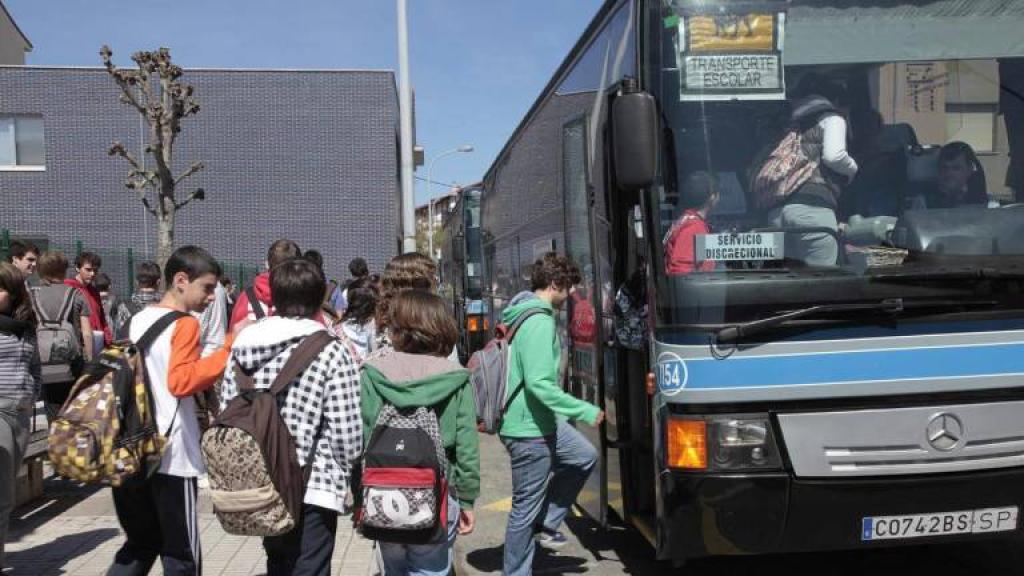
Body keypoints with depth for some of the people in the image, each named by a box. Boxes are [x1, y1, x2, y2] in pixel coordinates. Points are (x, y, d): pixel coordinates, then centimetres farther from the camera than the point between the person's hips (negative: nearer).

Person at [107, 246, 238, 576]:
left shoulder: (138, 320, 11)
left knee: (141, 544, 21)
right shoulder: (185, 324, -12)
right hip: (172, 456, -8)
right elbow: (180, 381, -26)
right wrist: (230, 346, -28)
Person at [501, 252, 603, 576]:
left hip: (541, 422, 10)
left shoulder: (522, 312, 8)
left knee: (585, 457, 23)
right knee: (526, 509, 2)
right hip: (529, 429, -10)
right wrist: (585, 411, -20)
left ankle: (545, 525, 26)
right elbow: (539, 383, -28)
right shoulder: (540, 322, -22)